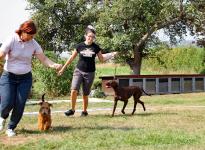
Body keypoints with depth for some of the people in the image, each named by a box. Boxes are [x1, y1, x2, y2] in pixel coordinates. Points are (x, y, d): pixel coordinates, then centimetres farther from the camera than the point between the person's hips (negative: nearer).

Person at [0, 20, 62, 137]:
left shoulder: (34, 44, -3)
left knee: (20, 105, -4)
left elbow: (44, 59, -3)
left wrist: (54, 65, -21)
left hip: (25, 78, 3)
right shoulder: (12, 40, -13)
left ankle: (11, 128, 16)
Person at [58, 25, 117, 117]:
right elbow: (72, 58, 7)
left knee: (85, 94, 6)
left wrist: (111, 55, -7)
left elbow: (102, 59, 7)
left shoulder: (96, 47, 0)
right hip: (78, 71, 0)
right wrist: (63, 68, 9)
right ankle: (72, 109, -2)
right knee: (74, 90, -17)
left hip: (90, 73, 0)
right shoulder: (79, 46, -1)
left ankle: (84, 111, 23)